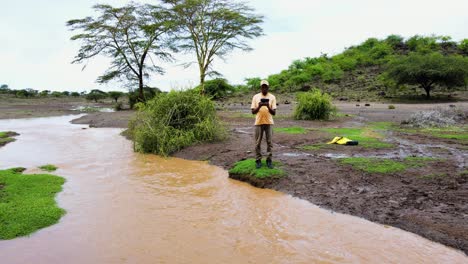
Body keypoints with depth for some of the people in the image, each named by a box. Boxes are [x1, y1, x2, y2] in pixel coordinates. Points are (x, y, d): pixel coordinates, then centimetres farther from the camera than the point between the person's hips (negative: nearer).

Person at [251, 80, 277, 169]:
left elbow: (274, 113, -3)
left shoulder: (272, 97, 2)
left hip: (269, 122, 0)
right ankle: (258, 160, 12)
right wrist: (259, 106, -18)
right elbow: (253, 112, 0)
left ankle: (269, 160, 10)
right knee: (258, 142, 3)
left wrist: (268, 106, -21)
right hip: (258, 122, 0)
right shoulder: (256, 97, 3)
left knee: (269, 142, 2)